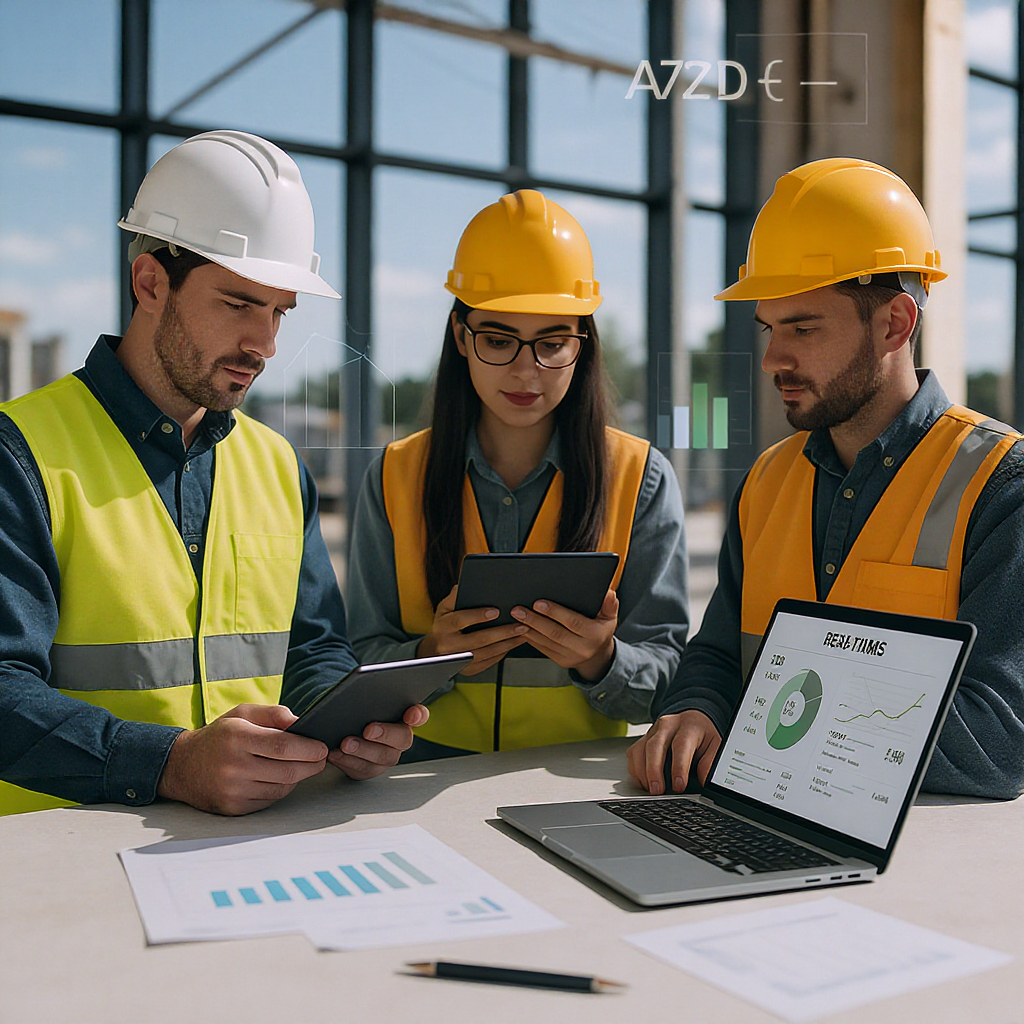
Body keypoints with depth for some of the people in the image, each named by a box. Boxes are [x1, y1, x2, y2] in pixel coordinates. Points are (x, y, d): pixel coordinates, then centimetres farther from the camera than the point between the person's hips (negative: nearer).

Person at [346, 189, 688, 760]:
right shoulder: (395, 478, 5)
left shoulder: (643, 481, 1)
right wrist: (429, 659, -15)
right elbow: (364, 663, 5)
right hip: (429, 769, 0)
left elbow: (664, 683, 1)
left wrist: (600, 661, -20)